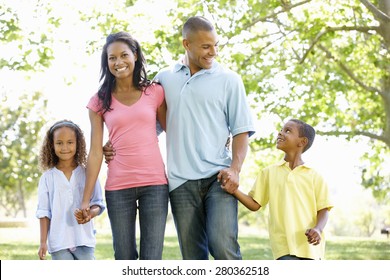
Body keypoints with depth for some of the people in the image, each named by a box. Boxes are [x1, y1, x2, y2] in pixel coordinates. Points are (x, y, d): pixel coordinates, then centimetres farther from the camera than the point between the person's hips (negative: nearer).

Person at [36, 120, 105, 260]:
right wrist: (43, 242, 1)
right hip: (58, 242, 0)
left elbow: (97, 204, 6)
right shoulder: (47, 178, 5)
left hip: (84, 239, 0)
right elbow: (44, 212, 6)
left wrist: (89, 214, -18)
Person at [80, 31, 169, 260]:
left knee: (152, 260, -3)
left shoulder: (155, 92, 5)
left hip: (155, 183, 0)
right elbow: (96, 153, 3)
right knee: (125, 259, 4)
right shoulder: (100, 102, 5)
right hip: (118, 187, 1)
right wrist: (86, 199, -1)